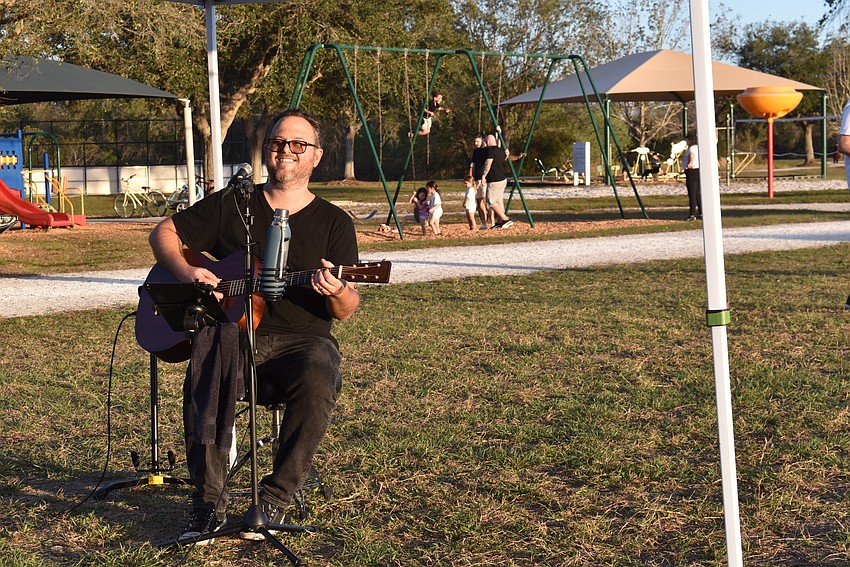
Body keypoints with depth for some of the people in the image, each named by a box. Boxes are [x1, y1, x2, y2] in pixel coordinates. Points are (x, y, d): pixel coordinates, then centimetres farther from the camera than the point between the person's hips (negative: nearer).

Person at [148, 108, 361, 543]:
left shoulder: (334, 222, 8)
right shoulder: (232, 205, 13)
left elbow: (346, 311, 2)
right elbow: (163, 233, 16)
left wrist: (337, 292, -23)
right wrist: (186, 272, -5)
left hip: (301, 340, 0)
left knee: (318, 383, -35)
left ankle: (274, 502, -19)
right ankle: (208, 504, -26)